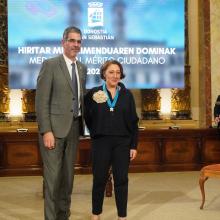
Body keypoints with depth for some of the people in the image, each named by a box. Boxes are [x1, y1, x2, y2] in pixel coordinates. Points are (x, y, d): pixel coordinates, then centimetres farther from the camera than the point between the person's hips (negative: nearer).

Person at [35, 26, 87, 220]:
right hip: (54, 127, -6)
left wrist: (83, 124, 10)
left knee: (68, 174, 13)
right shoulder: (50, 65, -6)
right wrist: (46, 131, -17)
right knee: (53, 175, -3)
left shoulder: (82, 68, 13)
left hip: (74, 126, 6)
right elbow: (41, 101, -11)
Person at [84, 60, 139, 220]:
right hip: (101, 142, -1)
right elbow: (87, 118, 5)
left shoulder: (127, 95, 5)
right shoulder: (94, 93, 1)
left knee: (121, 180, 5)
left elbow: (133, 122, 5)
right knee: (99, 179, 5)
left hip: (123, 143, 1)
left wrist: (134, 145, 1)